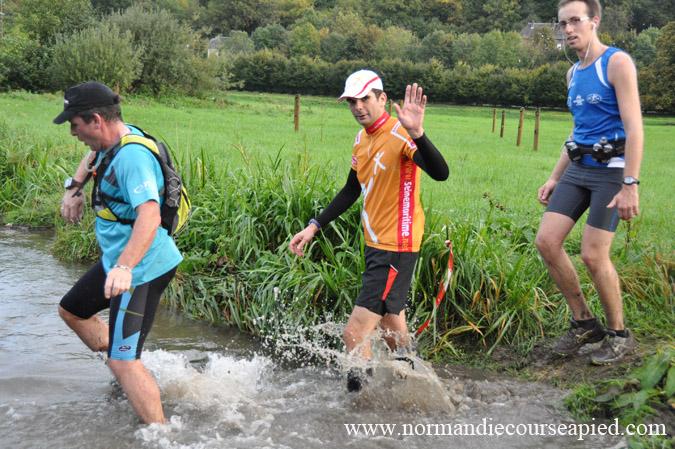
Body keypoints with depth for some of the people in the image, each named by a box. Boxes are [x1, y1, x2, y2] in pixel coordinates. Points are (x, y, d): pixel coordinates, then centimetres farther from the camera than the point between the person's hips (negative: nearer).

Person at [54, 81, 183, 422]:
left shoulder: (133, 156, -26)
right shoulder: (112, 142, 4)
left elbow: (149, 216, -39)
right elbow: (92, 157, 30)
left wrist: (125, 267, -50)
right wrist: (73, 187, 13)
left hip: (140, 270, -11)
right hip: (115, 261, 11)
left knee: (123, 362, -15)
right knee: (71, 311, 27)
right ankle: (124, 371, 34)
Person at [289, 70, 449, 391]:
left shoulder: (400, 134, -17)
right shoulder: (361, 139, 10)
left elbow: (440, 173, -33)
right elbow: (351, 192, 22)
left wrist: (417, 134, -48)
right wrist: (314, 226, 17)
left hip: (396, 249, -9)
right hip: (376, 245, 9)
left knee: (354, 334, -12)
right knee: (392, 331, 22)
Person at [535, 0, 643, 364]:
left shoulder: (617, 62, -10)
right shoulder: (573, 74, 13)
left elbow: (634, 126, -17)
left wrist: (630, 184, -24)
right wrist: (554, 178, 17)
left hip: (611, 170, -7)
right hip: (577, 169, 7)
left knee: (593, 255, -9)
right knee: (546, 242, -3)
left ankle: (619, 335, 11)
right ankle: (584, 323, 11)